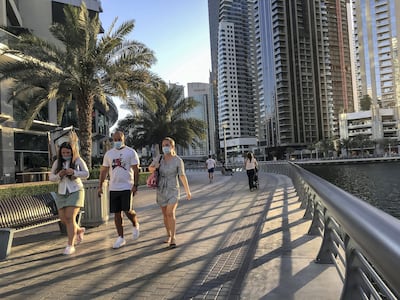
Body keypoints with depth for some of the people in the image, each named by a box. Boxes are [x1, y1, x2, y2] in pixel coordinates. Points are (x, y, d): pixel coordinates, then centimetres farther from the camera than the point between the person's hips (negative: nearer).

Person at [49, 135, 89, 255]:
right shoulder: (57, 162, 4)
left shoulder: (78, 160, -6)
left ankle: (70, 245, -3)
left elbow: (86, 174, -11)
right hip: (62, 193, 5)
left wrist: (74, 172, -27)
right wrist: (59, 175, -15)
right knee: (63, 219, 8)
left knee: (70, 218, -12)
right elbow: (51, 177, 6)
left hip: (75, 191, -5)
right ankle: (79, 230, 36)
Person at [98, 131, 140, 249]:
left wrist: (135, 185, -13)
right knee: (117, 213, 6)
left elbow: (136, 170, -4)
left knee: (127, 210, -11)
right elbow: (104, 171, 15)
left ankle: (135, 225, 21)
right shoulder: (108, 154, 11)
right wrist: (100, 186, 9)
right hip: (113, 188, 4)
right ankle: (121, 238, 17)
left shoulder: (131, 152, -1)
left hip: (127, 187, -4)